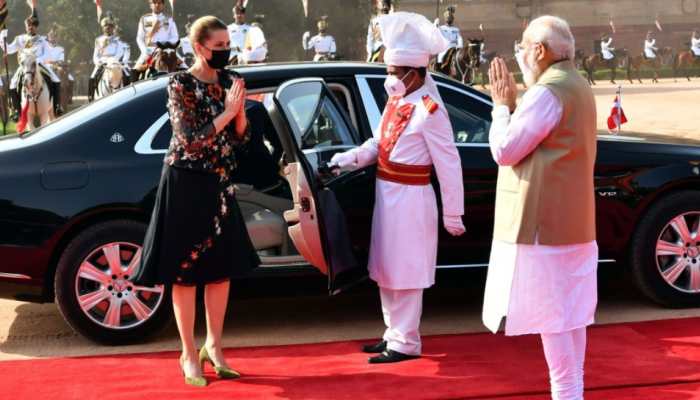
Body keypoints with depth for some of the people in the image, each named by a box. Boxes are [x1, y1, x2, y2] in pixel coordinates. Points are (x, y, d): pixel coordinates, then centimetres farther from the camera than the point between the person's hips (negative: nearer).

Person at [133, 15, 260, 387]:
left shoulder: (229, 81, 5)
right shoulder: (180, 84, -12)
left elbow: (240, 138, 7)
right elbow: (191, 141, -18)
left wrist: (240, 111, -12)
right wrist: (226, 111, -20)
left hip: (218, 184, 6)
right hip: (185, 183, -6)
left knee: (223, 268, 10)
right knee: (186, 271, 1)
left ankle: (213, 346, 23)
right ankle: (189, 354, 12)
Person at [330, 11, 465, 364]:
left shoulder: (429, 110, -18)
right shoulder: (397, 99, 7)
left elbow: (449, 164, -16)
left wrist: (452, 215, -13)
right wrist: (349, 159, -3)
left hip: (409, 199, -9)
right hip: (387, 194, 9)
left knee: (404, 274, 0)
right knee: (386, 272, 17)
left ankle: (406, 344, 12)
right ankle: (393, 335, 30)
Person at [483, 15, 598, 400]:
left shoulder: (547, 92, -18)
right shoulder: (578, 86, 15)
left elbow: (504, 150, -16)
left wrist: (502, 105, -3)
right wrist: (513, 104, 10)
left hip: (543, 221, -10)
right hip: (572, 220, 10)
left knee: (550, 313, -4)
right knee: (570, 309, 14)